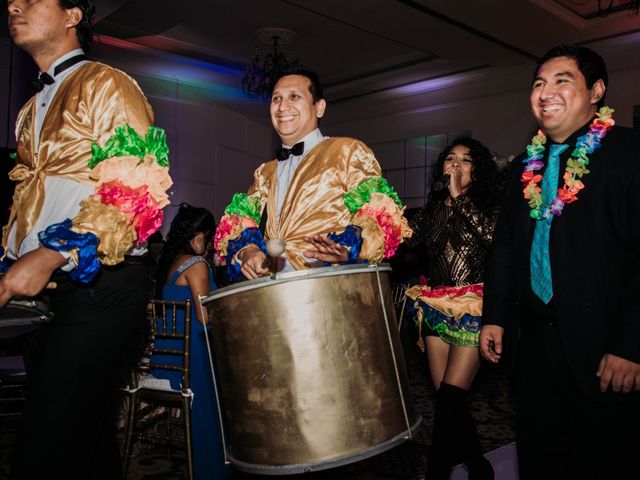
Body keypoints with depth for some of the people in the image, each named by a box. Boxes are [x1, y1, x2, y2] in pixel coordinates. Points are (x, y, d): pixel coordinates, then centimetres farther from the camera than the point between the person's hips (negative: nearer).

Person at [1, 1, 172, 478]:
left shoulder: (106, 84, -1)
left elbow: (137, 189, -15)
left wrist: (51, 255, -21)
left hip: (100, 285, -8)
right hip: (45, 288, 8)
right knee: (87, 435, 13)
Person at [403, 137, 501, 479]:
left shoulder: (488, 206, 0)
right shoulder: (431, 210, 12)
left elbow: (490, 234, -19)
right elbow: (406, 240, 1)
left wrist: (459, 195, -16)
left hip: (472, 310, -4)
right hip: (435, 308, 5)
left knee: (450, 396, -11)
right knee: (446, 397, 6)